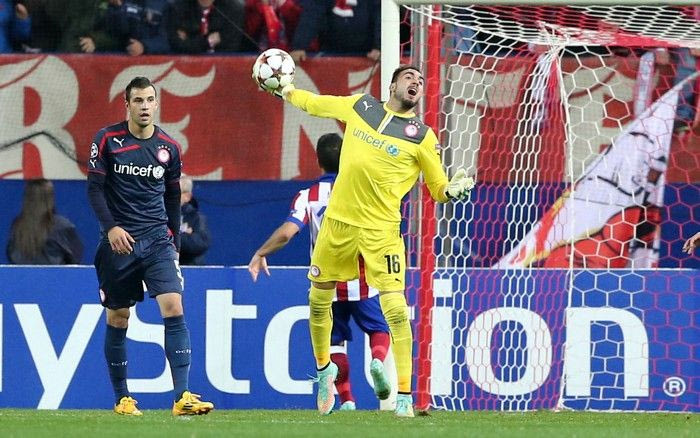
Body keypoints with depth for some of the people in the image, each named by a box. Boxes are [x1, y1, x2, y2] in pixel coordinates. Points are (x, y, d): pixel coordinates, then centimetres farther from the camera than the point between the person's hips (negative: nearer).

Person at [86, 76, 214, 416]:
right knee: (117, 319, 5)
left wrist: (174, 243, 15)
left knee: (174, 308, -15)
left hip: (157, 239, 1)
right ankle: (122, 398, 18)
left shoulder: (168, 147, 6)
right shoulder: (107, 140, -2)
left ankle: (182, 397, -20)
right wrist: (111, 227, -15)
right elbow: (94, 187, -3)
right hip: (118, 241, -1)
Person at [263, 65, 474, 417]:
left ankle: (404, 395, -11)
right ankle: (323, 367, 40)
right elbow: (313, 103, 23)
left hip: (381, 229, -4)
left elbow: (439, 190, 1)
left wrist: (453, 189, -20)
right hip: (338, 220, 4)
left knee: (395, 305, -16)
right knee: (318, 297, 13)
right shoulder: (359, 106, 7)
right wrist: (281, 88, 23)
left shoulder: (422, 137, -2)